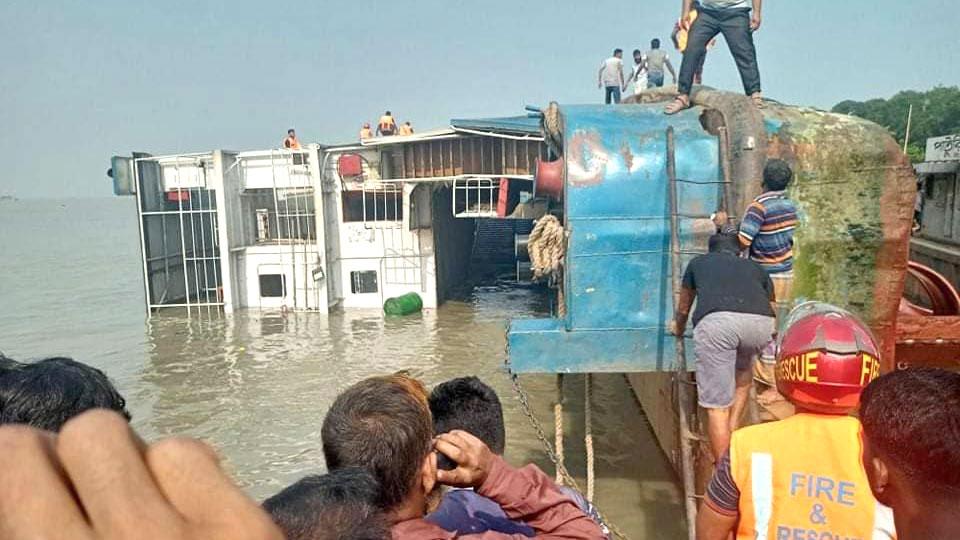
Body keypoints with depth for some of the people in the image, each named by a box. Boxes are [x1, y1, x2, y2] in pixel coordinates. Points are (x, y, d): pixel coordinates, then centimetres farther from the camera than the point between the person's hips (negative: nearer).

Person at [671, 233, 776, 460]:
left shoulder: (699, 262, 35)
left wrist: (679, 330, 68)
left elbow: (683, 309, 47)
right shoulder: (755, 268, 36)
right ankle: (733, 430, 28)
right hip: (761, 322, 2)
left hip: (715, 321, -2)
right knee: (743, 371, 34)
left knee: (717, 406, 6)